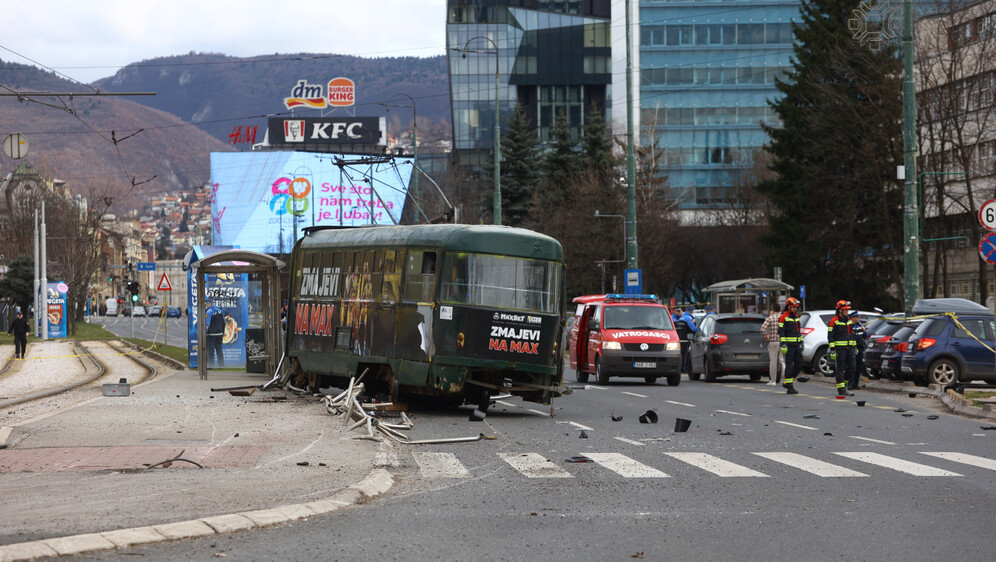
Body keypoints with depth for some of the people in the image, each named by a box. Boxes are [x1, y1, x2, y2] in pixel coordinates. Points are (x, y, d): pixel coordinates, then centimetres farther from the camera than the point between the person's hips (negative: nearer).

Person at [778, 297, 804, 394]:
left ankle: (787, 382, 19)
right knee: (789, 366, -6)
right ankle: (789, 387, -2)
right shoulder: (784, 317, -8)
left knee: (799, 364, 6)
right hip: (789, 345, -8)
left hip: (797, 345, 8)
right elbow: (781, 331, -12)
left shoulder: (796, 316, 16)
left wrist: (801, 342, 20)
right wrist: (783, 345, -19)